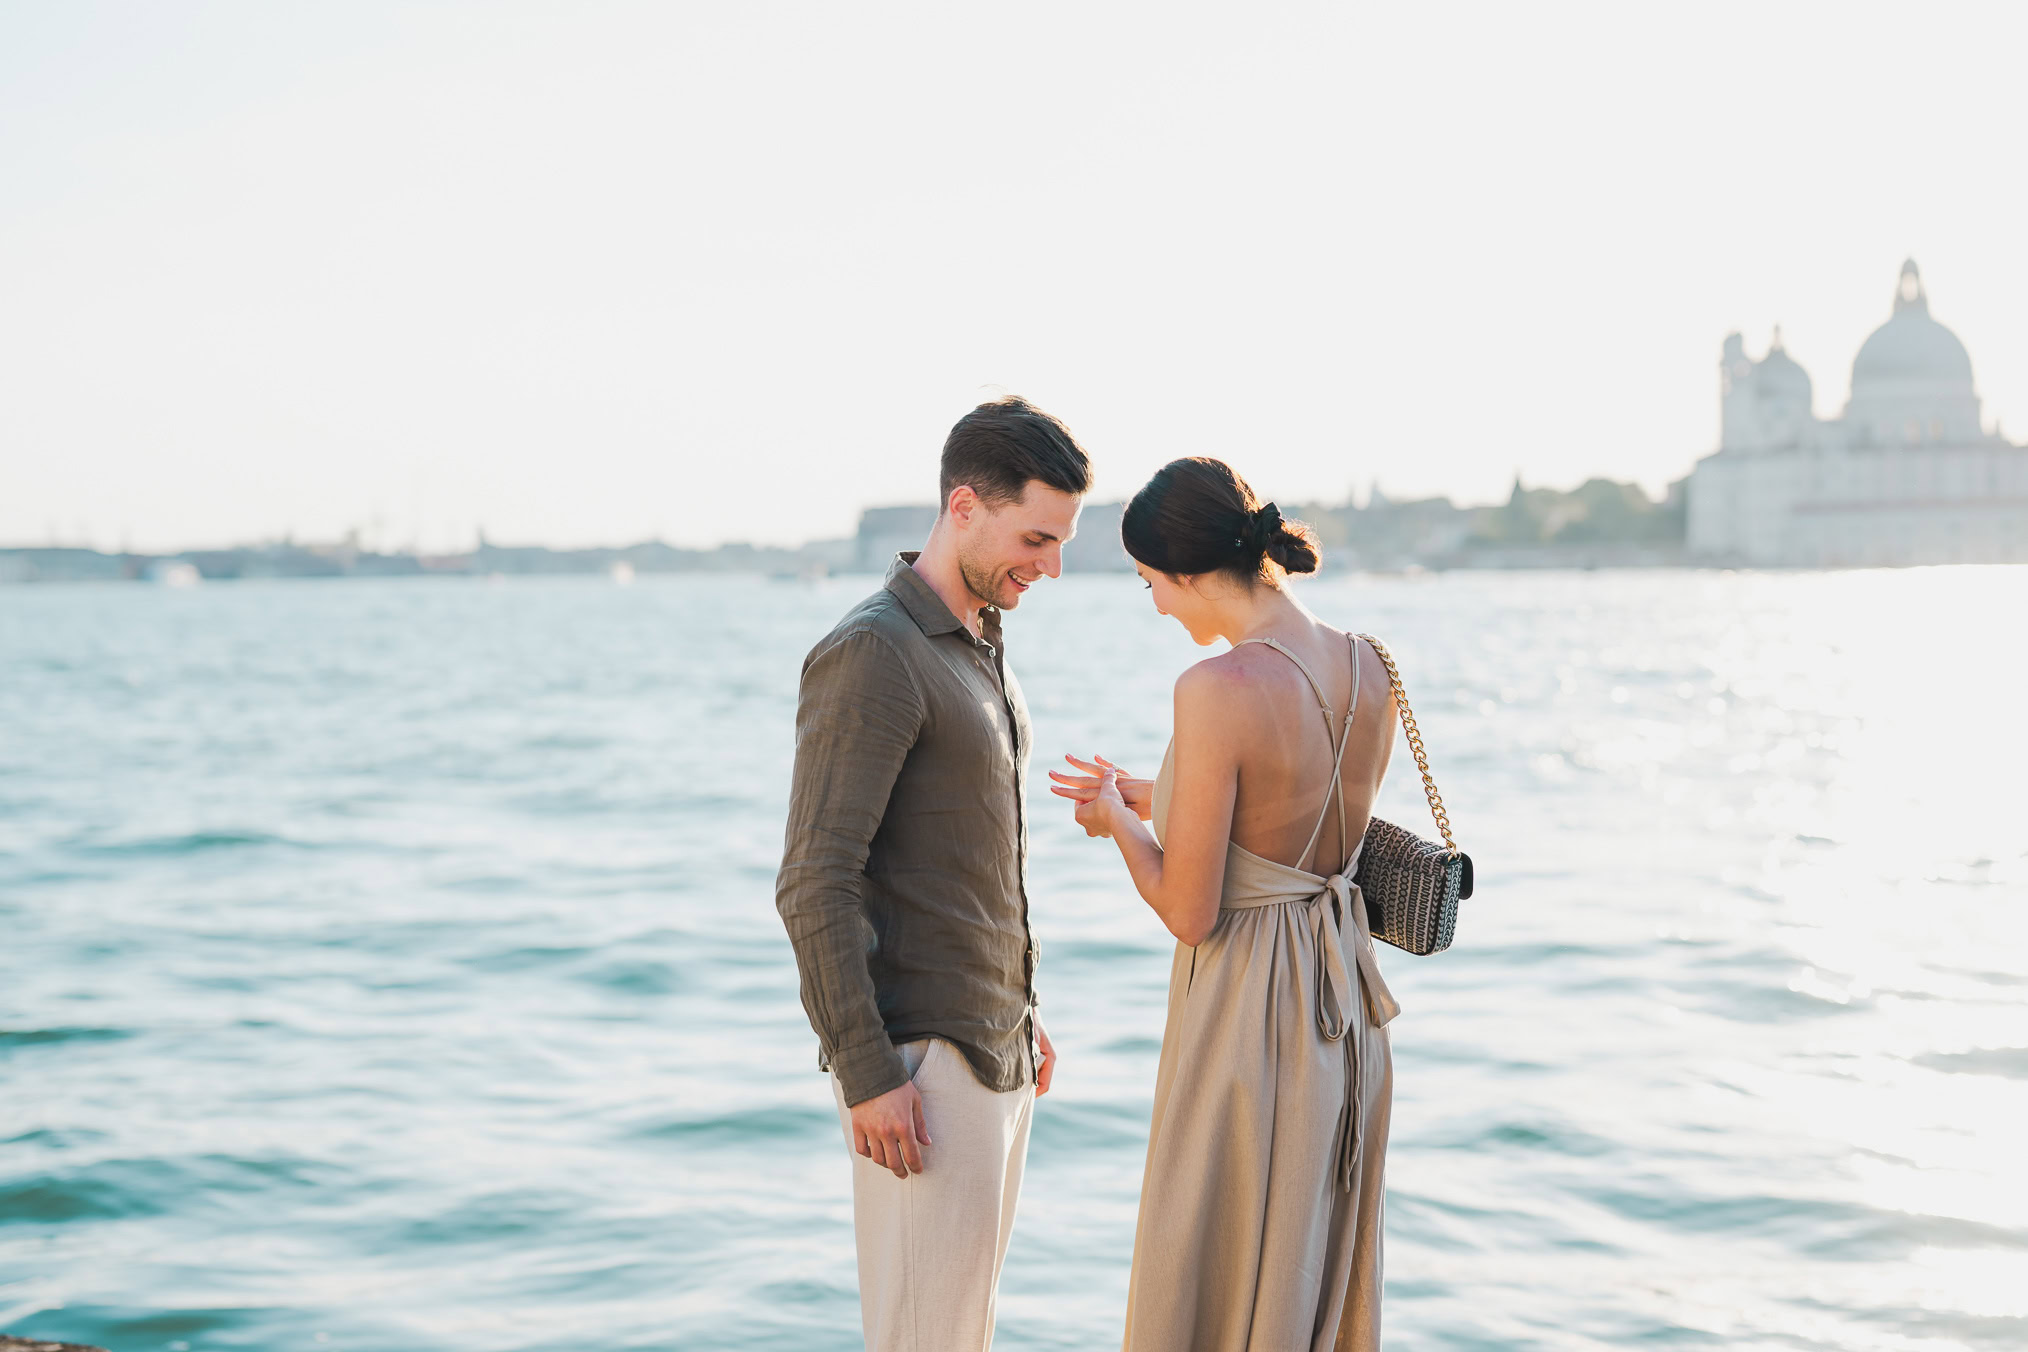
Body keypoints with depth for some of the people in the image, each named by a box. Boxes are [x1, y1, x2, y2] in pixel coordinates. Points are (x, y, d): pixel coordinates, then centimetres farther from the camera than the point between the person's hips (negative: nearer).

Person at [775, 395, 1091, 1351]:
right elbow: (815, 886, -21)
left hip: (989, 1049, 10)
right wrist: (866, 1076, -23)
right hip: (919, 1060, -10)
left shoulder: (978, 646, 13)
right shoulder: (869, 655, -18)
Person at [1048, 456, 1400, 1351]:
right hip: (1346, 1007, 8)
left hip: (1248, 1016, -8)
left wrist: (1117, 821, 0)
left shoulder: (1219, 690, -22)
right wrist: (1149, 798, 19)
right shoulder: (1368, 671, 1)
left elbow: (1190, 914, -18)